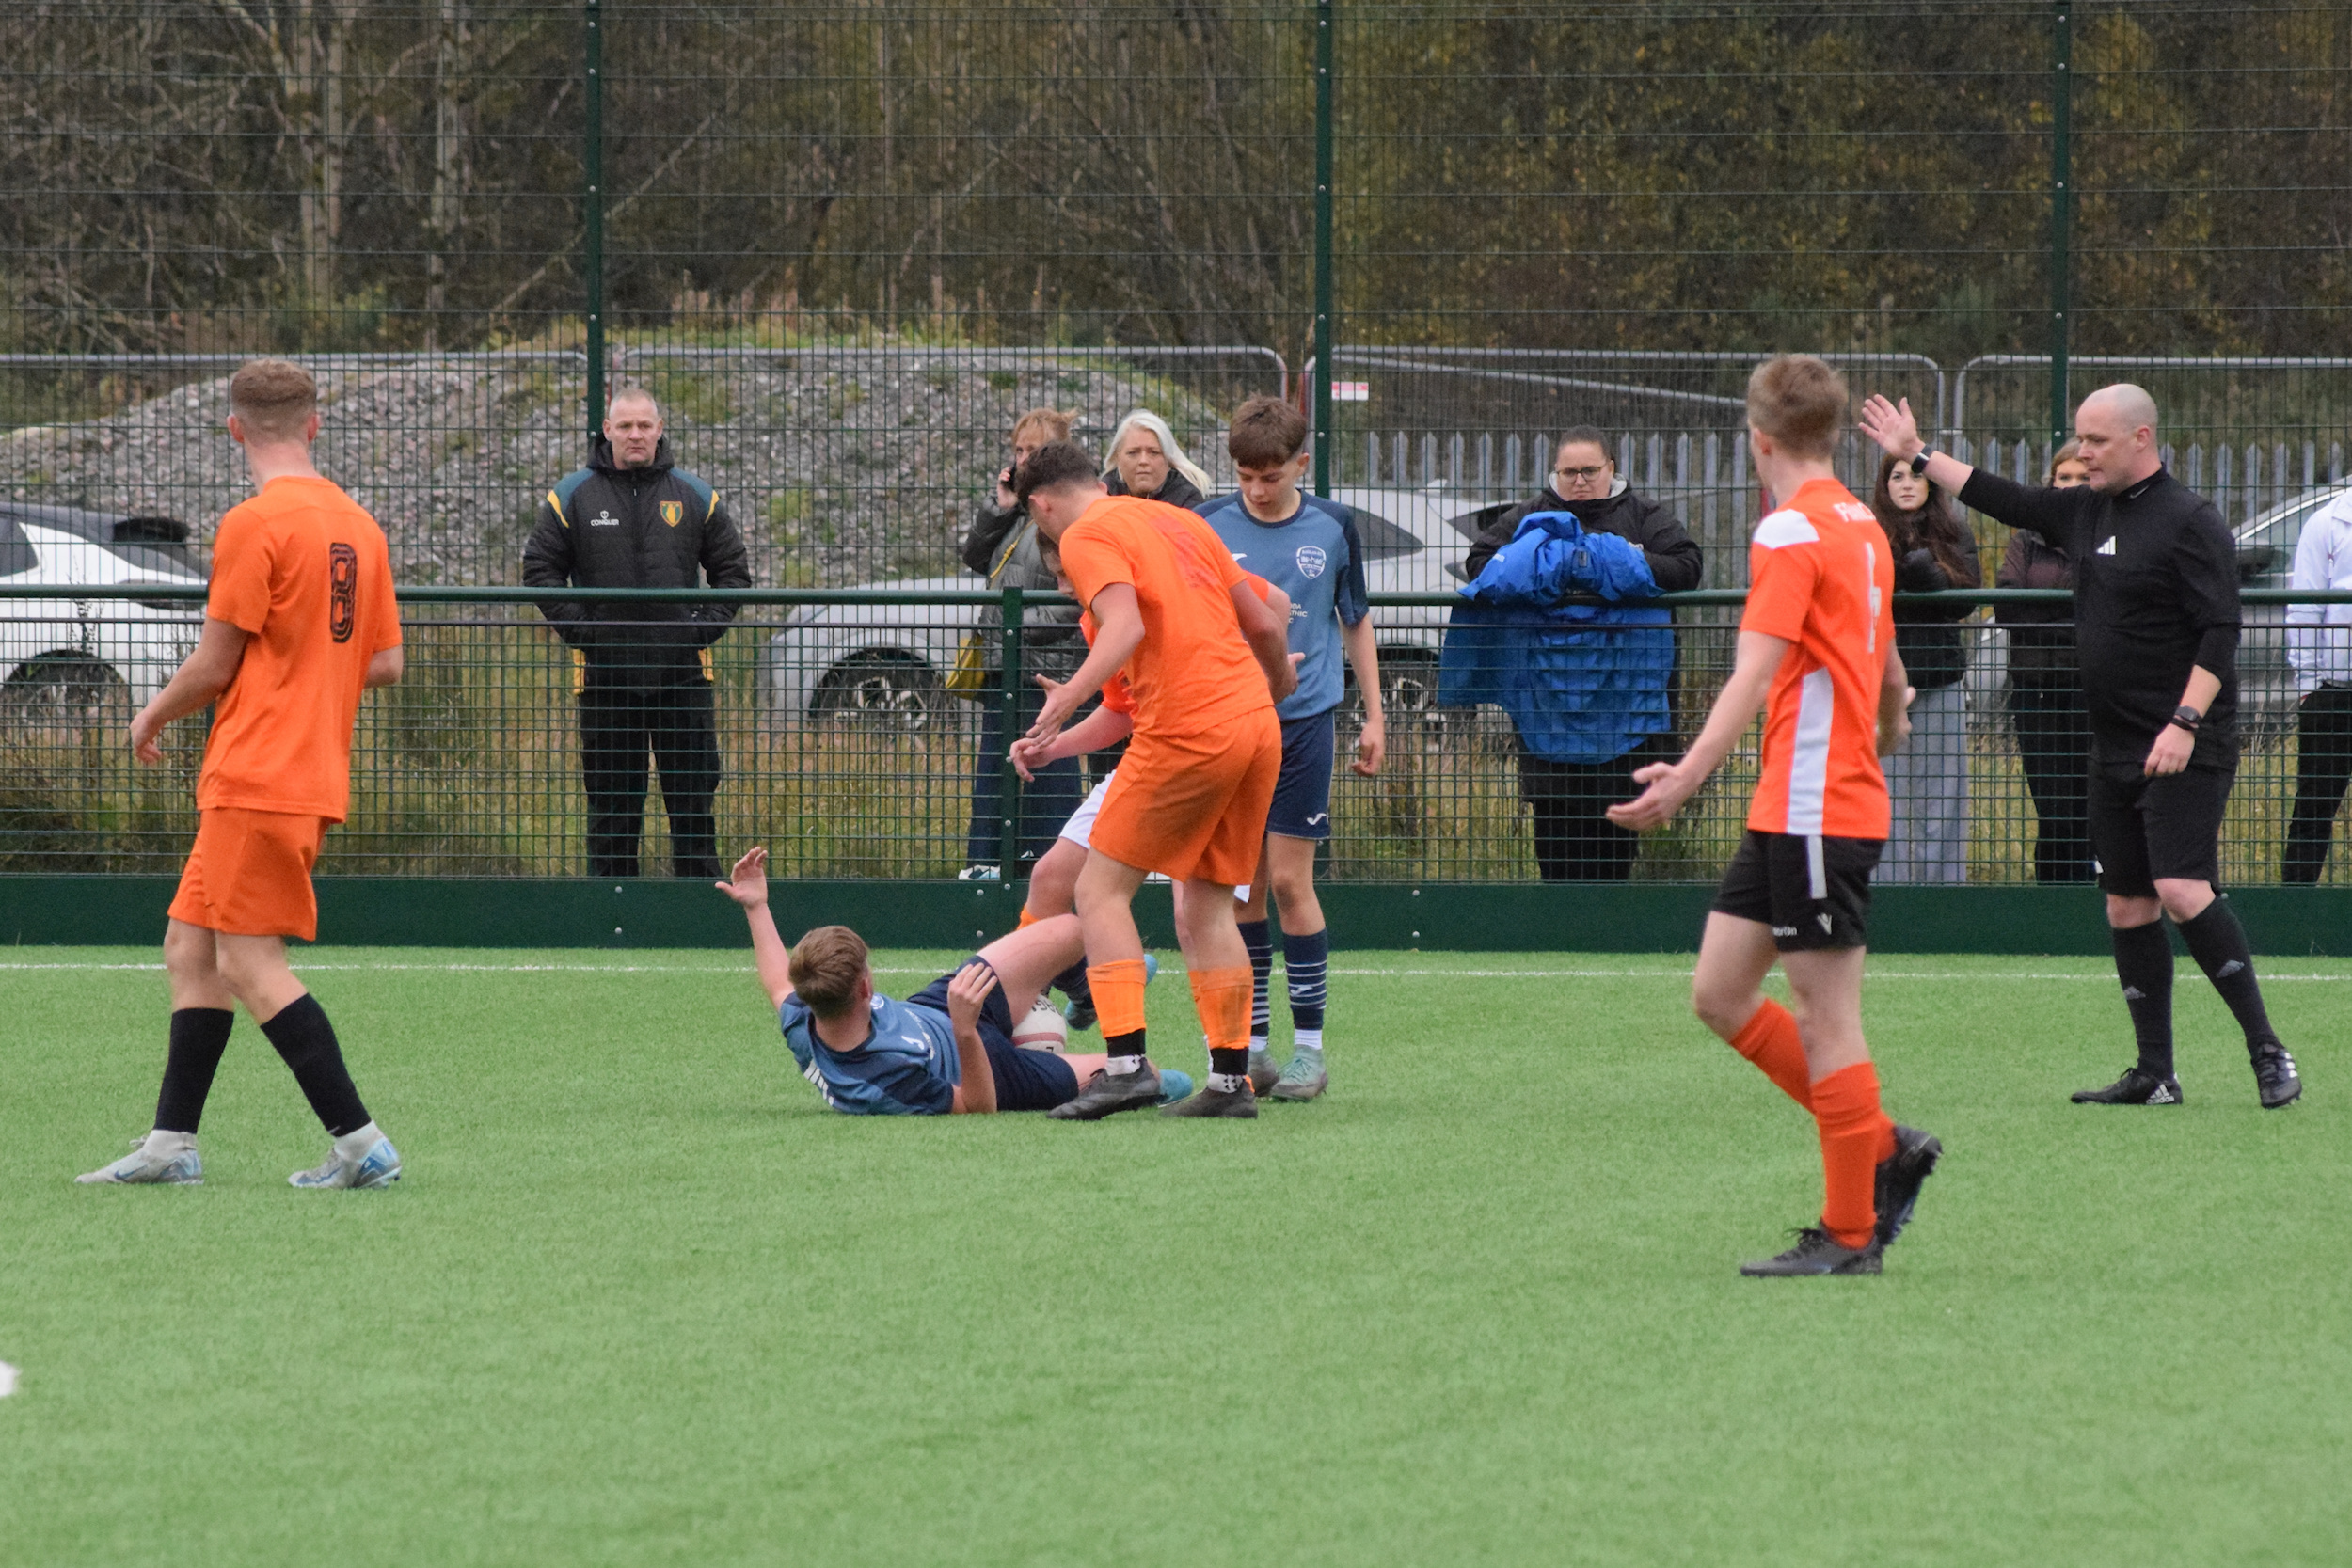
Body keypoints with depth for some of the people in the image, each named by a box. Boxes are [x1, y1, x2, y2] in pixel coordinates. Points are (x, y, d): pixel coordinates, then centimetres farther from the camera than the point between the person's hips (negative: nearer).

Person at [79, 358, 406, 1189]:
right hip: (317, 771, 9)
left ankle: (360, 1143, -11)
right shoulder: (357, 524, 10)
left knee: (251, 964, -8)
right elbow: (384, 662, 12)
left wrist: (152, 717, 7)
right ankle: (172, 1143, 15)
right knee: (190, 945, 14)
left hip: (258, 775, -9)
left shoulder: (255, 524, -14)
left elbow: (215, 664, -11)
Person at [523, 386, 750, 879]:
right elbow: (540, 569, 4)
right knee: (611, 801, 4)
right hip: (605, 670, -1)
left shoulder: (695, 497, 7)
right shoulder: (572, 497, 3)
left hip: (682, 671, 1)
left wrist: (708, 624, -2)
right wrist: (577, 627, -7)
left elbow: (732, 570, 13)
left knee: (694, 795, 1)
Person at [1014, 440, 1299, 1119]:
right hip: (1255, 726, 8)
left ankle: (1126, 1064, -13)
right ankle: (1230, 1080, 10)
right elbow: (1263, 623, 23)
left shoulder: (1086, 536, -2)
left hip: (1186, 732, -7)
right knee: (1205, 905, 13)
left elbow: (1126, 625, -20)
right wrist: (1279, 681, 42)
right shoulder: (1179, 521, 21)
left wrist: (1071, 696, -28)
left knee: (1101, 890, -1)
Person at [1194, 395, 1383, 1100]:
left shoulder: (1333, 527, 3)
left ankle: (1310, 1046, -1)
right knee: (1243, 885, 4)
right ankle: (1251, 1043, 11)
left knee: (1288, 879, -6)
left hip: (1304, 718, -1)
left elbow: (1355, 622, 14)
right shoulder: (1210, 527, 1)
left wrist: (1373, 718, 14)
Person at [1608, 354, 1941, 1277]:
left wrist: (1689, 776, -33)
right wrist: (1884, 737, 48)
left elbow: (1755, 673, -24)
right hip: (1789, 815, 9)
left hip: (1815, 810, -9)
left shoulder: (1792, 533, -13)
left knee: (1826, 1019, -4)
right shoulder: (1859, 528, 15)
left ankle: (1849, 1235, 1)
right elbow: (1888, 673, 28)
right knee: (1721, 995, 10)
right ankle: (1884, 1149, 15)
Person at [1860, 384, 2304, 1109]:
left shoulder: (2189, 521, -11)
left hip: (2184, 749, -9)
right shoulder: (2087, 513, 13)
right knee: (2126, 906, 6)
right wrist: (1918, 455, 30)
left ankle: (2267, 1050, -15)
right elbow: (2007, 501, 27)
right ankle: (2154, 1075, 11)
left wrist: (2186, 722, -24)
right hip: (2117, 750, 9)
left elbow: (2219, 633, -16)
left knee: (2182, 889, -20)